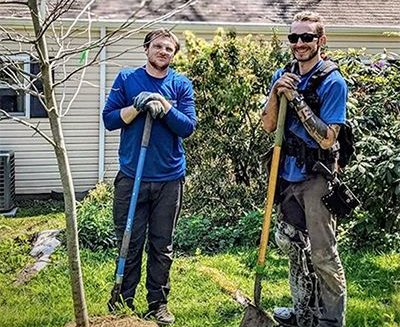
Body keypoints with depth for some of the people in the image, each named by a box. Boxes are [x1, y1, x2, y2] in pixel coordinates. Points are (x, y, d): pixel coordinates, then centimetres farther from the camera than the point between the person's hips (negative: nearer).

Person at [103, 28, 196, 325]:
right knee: (129, 243, 4)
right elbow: (110, 119, -1)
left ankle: (159, 303, 20)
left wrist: (163, 105, -17)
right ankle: (123, 301, 17)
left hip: (169, 179, 1)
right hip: (131, 176, -1)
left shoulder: (181, 85, 4)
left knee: (162, 245, 9)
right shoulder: (127, 79, 4)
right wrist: (138, 107, -15)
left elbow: (187, 127, -5)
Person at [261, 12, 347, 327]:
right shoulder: (283, 75, 6)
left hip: (316, 179, -7)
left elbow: (327, 138, -20)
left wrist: (296, 100, -23)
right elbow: (268, 126, 2)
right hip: (287, 175, 7)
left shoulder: (332, 82, -13)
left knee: (323, 254, 0)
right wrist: (276, 92, -14)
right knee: (291, 244, 17)